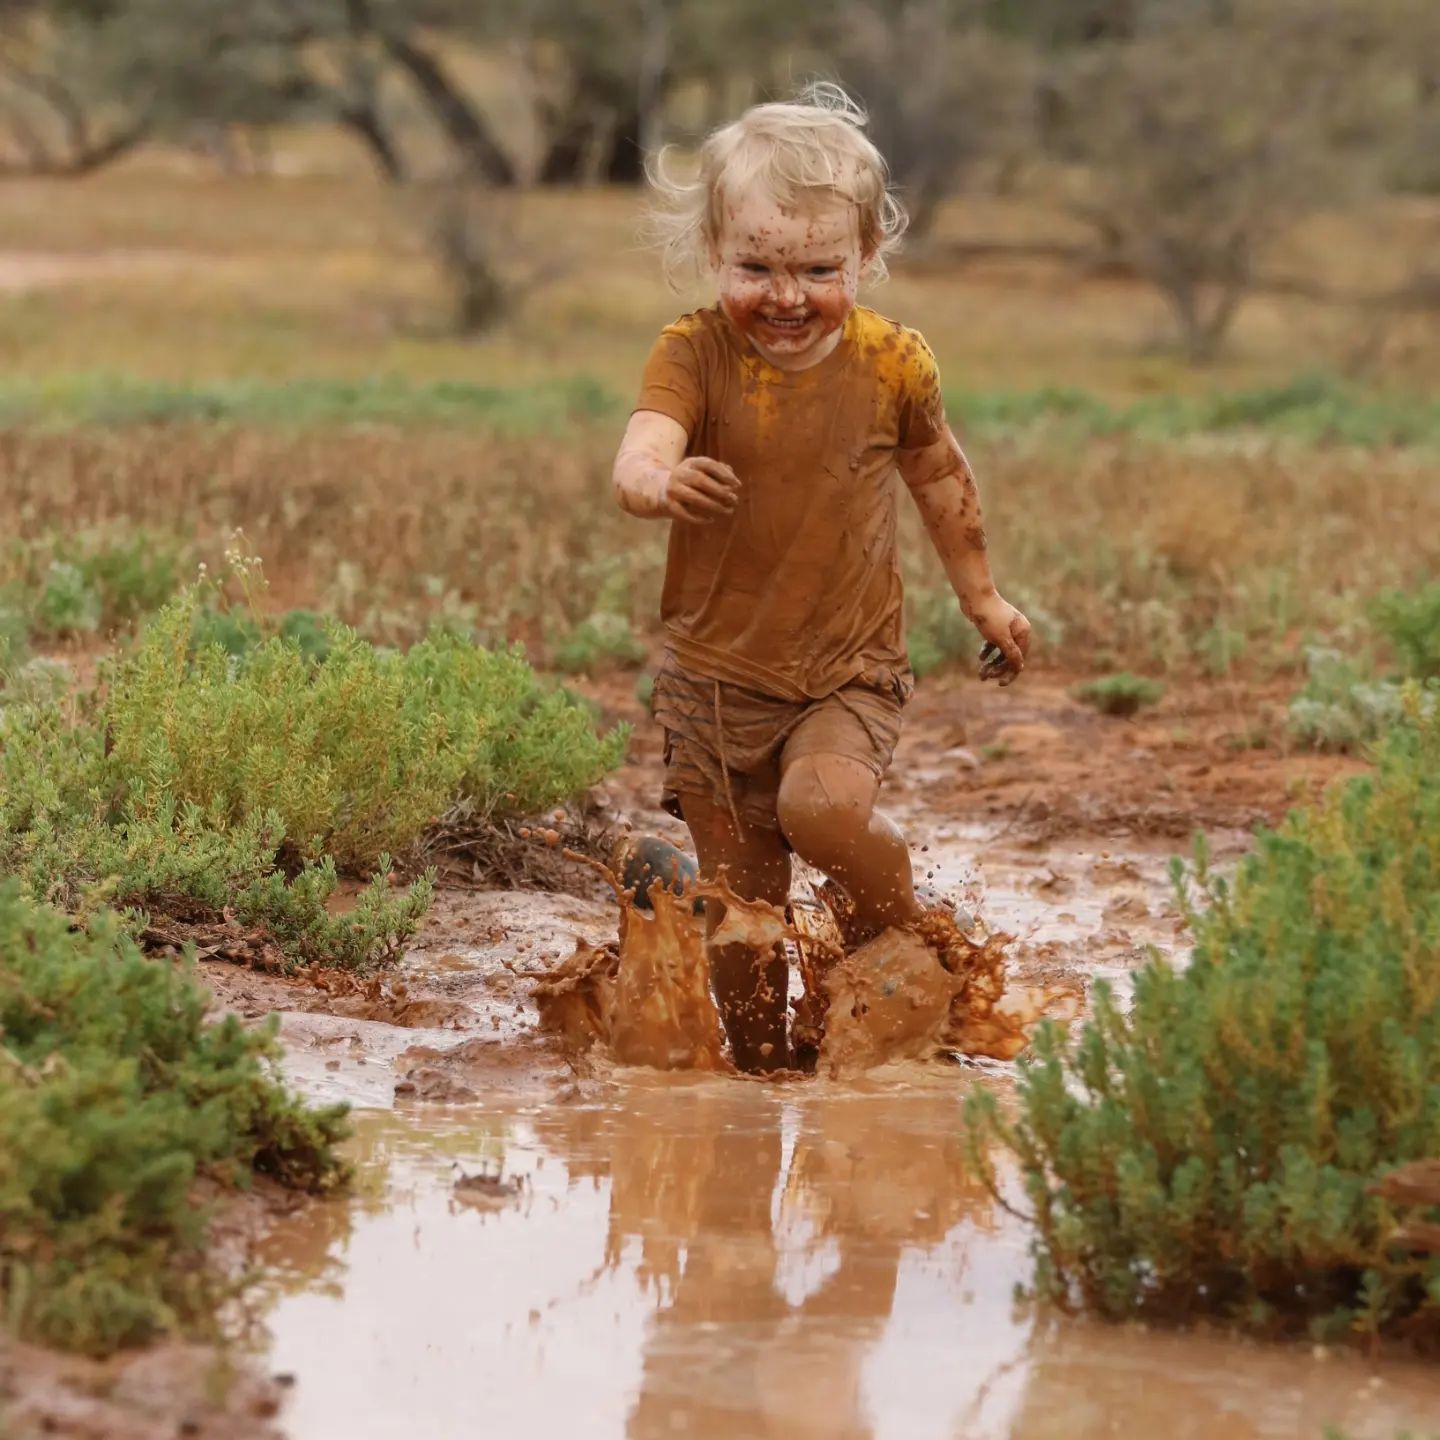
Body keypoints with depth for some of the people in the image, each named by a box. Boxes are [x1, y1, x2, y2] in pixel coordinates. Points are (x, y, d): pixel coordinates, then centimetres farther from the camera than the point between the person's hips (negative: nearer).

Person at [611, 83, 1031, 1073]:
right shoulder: (696, 353, -11)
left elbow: (939, 477, 13)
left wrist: (981, 595, 23)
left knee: (822, 806, -29)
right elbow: (639, 456, -29)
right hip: (715, 671, 1)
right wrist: (661, 483, -54)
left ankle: (907, 928, -1)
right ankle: (760, 1072, 26)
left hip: (850, 669, -1)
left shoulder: (892, 364, -7)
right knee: (740, 903, 7)